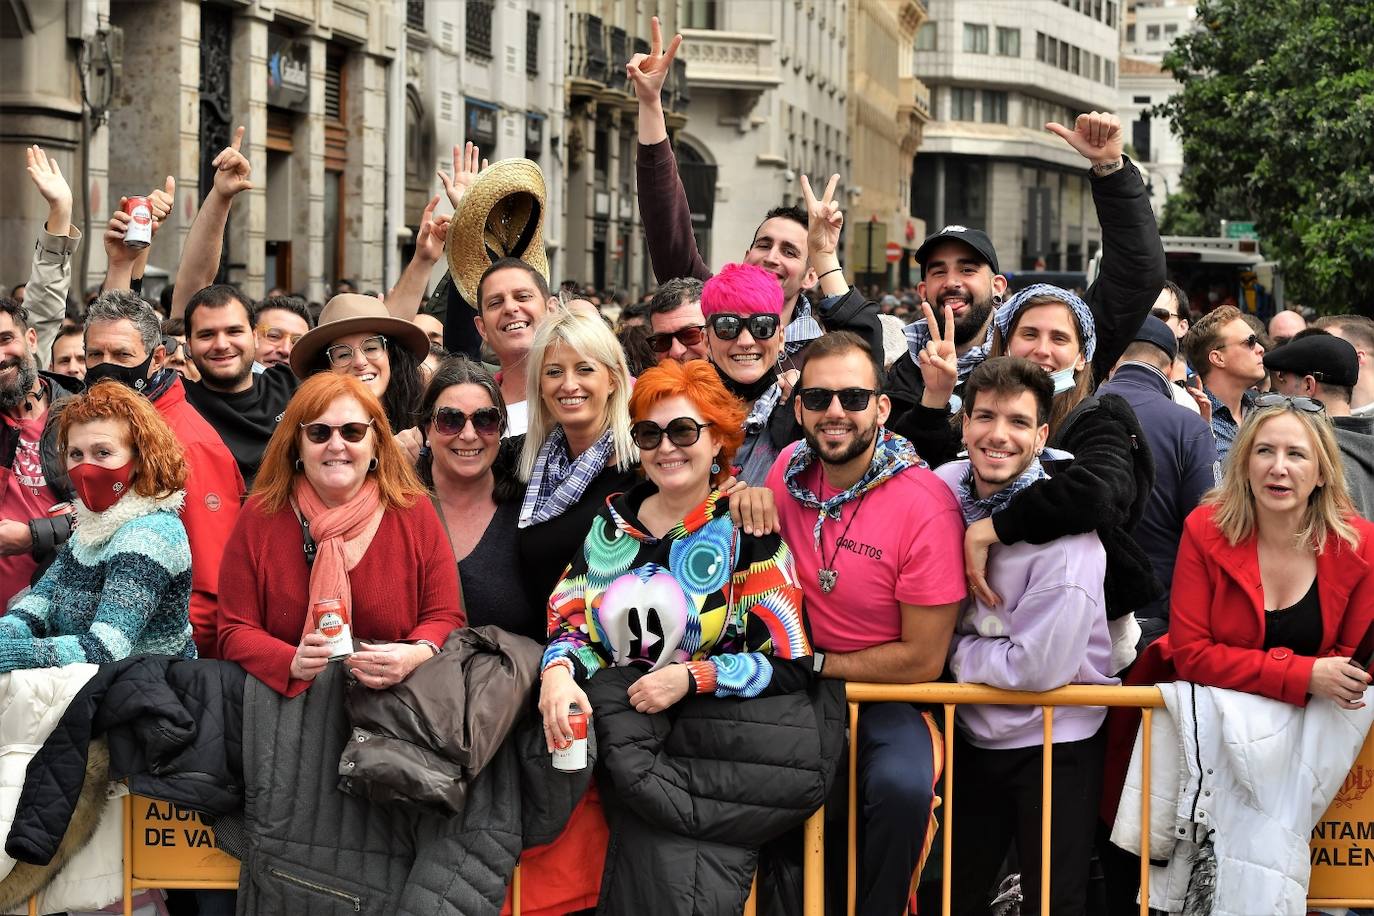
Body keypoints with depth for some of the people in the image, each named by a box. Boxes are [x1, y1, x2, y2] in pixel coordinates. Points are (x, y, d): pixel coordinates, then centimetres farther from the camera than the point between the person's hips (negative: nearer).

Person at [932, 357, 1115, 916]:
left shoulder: (1064, 529, -22)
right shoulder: (945, 487, -5)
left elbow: (1040, 666, -24)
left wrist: (954, 650, -12)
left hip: (1055, 748, -5)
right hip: (973, 735, 5)